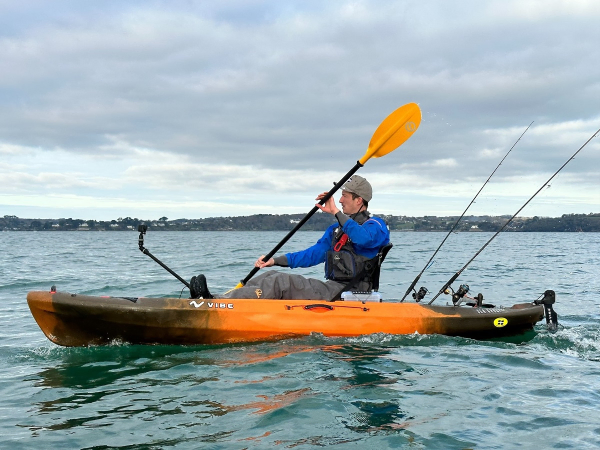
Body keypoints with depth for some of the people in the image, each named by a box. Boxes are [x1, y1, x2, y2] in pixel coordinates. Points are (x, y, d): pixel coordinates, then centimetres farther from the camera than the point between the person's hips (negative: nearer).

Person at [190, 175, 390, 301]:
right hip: (333, 289, 8)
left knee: (281, 282, -22)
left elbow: (361, 238, -29)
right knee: (273, 276, -6)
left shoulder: (376, 226, -3)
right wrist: (275, 260, 8)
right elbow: (313, 254, 19)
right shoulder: (336, 229, 23)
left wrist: (336, 212, -26)